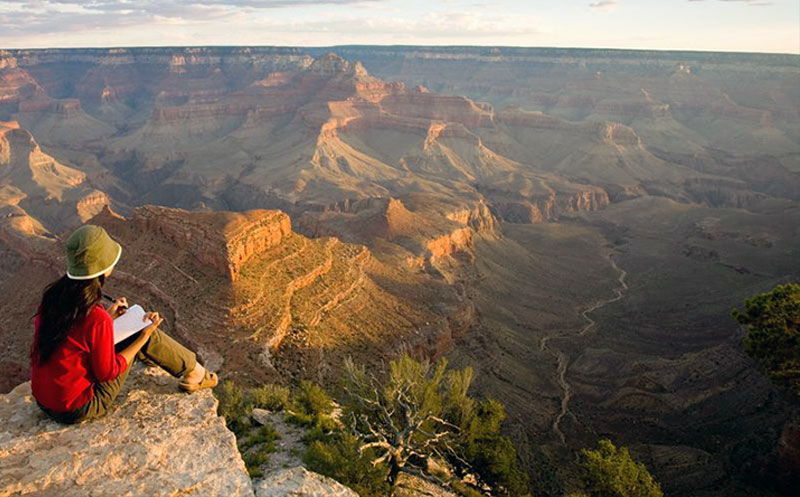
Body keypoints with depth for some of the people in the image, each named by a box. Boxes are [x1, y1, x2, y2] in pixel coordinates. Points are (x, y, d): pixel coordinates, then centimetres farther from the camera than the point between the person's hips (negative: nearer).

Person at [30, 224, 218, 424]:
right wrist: (144, 336, -10)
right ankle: (192, 371, 22)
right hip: (77, 411, -7)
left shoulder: (53, 294, -7)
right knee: (145, 334, -1)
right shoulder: (97, 319, -30)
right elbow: (107, 373, -16)